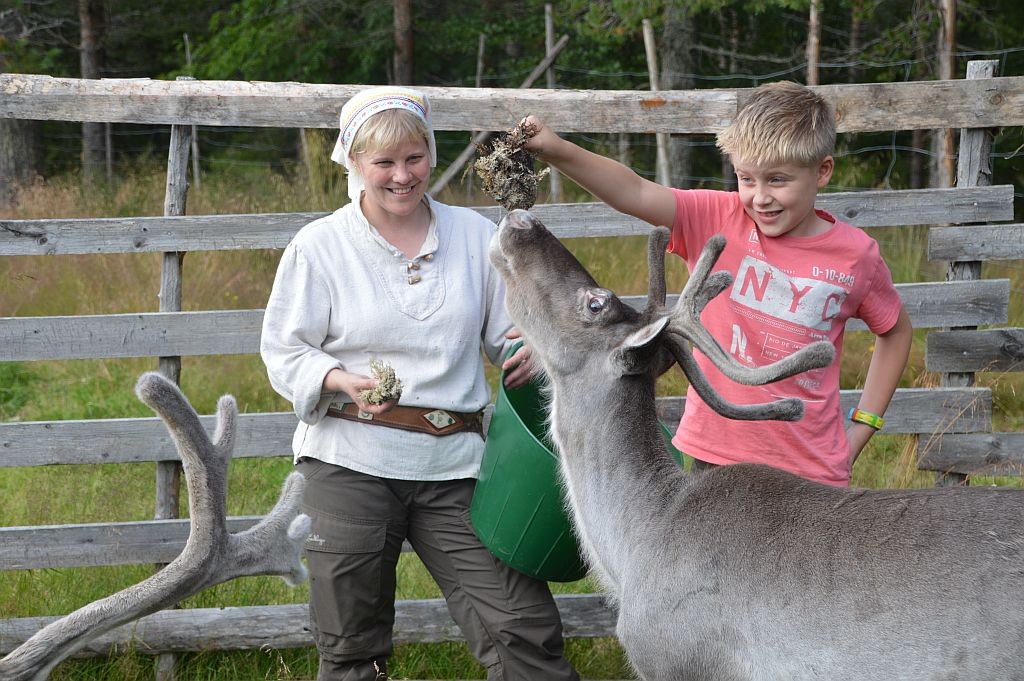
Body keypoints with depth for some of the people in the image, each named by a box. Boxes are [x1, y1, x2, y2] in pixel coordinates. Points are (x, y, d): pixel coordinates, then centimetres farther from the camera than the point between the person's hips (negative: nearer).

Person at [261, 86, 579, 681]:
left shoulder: (475, 236, 8)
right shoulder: (319, 246, 1)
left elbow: (508, 332, 15)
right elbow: (284, 352, 2)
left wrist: (529, 348, -10)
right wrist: (342, 381, -18)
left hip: (453, 460, 1)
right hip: (352, 460, -1)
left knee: (524, 632, -9)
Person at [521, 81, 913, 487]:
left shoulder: (855, 257, -2)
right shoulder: (718, 220, -5)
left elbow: (896, 331, 15)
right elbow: (634, 194, -20)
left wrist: (861, 429, 8)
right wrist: (556, 151, -36)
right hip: (714, 453, 0)